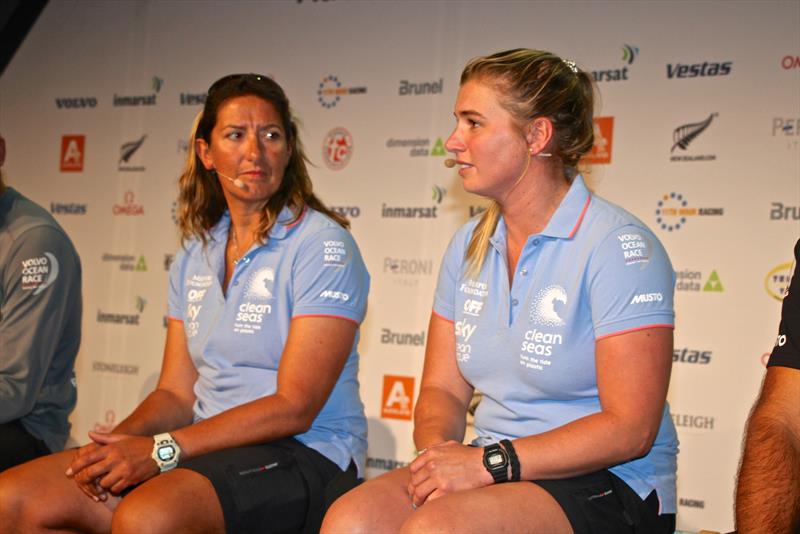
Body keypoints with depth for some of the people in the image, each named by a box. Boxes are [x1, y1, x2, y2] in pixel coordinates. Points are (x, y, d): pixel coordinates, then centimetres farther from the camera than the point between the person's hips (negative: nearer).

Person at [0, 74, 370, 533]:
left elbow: (294, 407, -14)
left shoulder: (323, 245, -8)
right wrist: (118, 443, -10)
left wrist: (161, 449, -18)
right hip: (210, 448, 6)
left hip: (305, 456, -6)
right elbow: (177, 393, 12)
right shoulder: (195, 257, 14)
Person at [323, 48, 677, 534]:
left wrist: (489, 462, -19)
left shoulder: (618, 245, -11)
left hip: (609, 488, -6)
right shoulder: (469, 246, 12)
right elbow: (443, 390, 13)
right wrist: (438, 449, -10)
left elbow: (630, 429, -16)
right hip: (496, 471, 6)